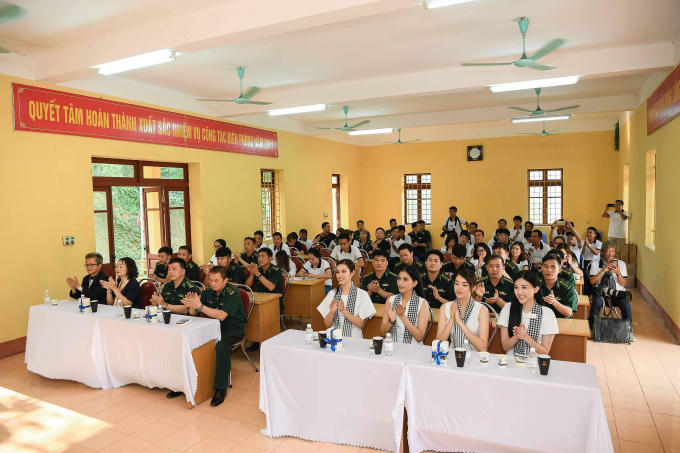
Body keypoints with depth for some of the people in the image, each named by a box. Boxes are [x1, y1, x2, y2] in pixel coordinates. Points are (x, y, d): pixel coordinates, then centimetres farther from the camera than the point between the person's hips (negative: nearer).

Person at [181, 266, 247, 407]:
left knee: (221, 346, -36)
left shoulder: (233, 293, -18)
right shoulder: (208, 292, 3)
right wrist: (191, 304, -19)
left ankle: (220, 389, -24)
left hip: (234, 329, -6)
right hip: (214, 327, 7)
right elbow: (193, 313, 4)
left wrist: (200, 306, -37)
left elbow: (221, 316, -30)